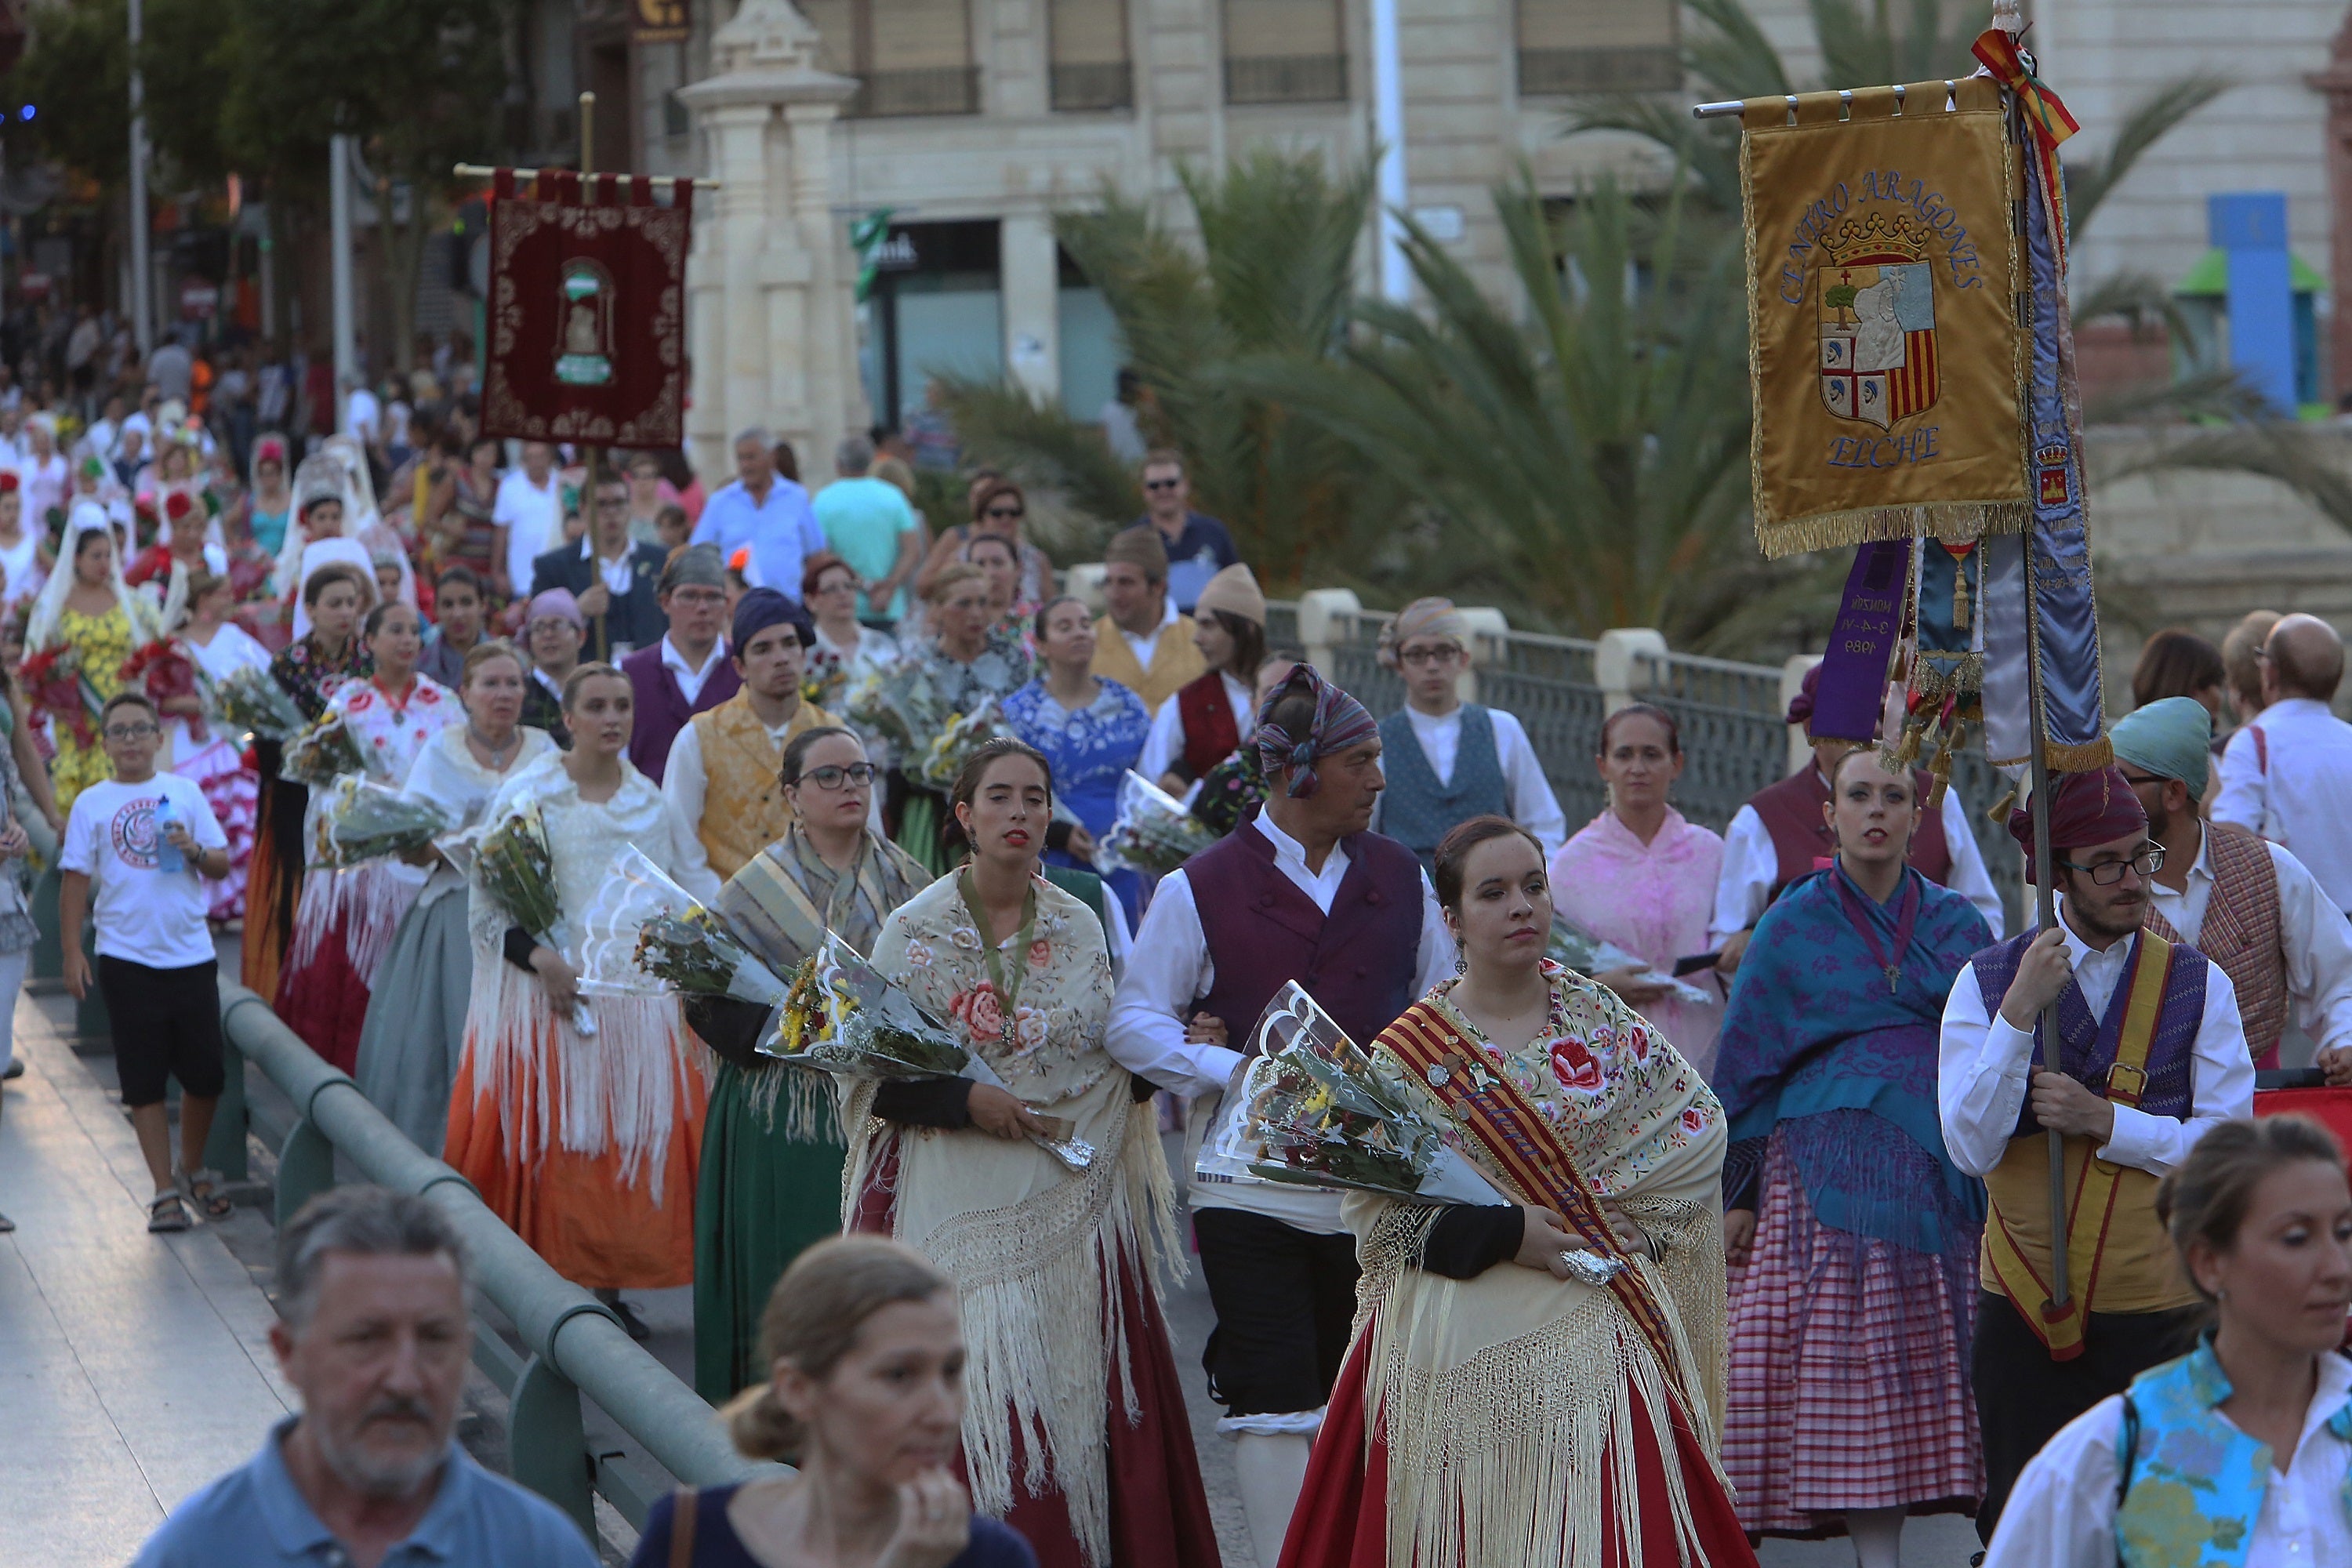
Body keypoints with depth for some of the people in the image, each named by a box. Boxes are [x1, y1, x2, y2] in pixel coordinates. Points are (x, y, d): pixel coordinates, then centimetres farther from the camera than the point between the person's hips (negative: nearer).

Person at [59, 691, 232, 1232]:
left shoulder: (184, 793, 6)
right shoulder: (92, 804, 2)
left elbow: (222, 864, 8)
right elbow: (76, 879, 3)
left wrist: (195, 850, -13)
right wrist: (72, 951, -3)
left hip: (191, 953, 1)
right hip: (127, 958, -1)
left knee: (204, 1075, 5)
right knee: (144, 1081, 1)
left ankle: (192, 1169, 28)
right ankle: (164, 1192, 8)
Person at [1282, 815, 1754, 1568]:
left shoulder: (1593, 1014, 6)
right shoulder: (1409, 1053, -1)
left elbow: (1699, 1124, 9)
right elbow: (1371, 1204, -4)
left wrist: (1608, 1217, -2)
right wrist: (1500, 1233, -15)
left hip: (1591, 1336, 1)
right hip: (1459, 1347, -1)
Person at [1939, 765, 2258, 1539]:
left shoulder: (2198, 984, 4)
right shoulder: (1986, 981, 2)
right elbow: (1971, 1148, -9)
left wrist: (2106, 1121, -15)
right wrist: (2020, 1010, -16)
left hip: (2160, 1308, 0)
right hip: (2027, 1313, 0)